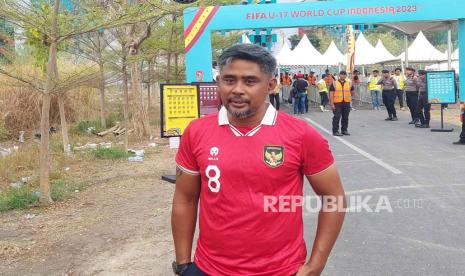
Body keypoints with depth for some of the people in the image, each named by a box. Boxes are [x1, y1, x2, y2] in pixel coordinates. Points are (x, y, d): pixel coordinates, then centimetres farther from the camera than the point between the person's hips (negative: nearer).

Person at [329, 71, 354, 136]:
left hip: (346, 103, 4)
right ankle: (335, 131, 2)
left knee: (345, 118, 9)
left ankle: (344, 130, 20)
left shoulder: (349, 83, 10)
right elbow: (331, 94, -3)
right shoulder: (334, 84, 1)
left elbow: (352, 93, 16)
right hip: (337, 103, -3)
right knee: (336, 117, -4)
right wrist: (332, 104, -10)